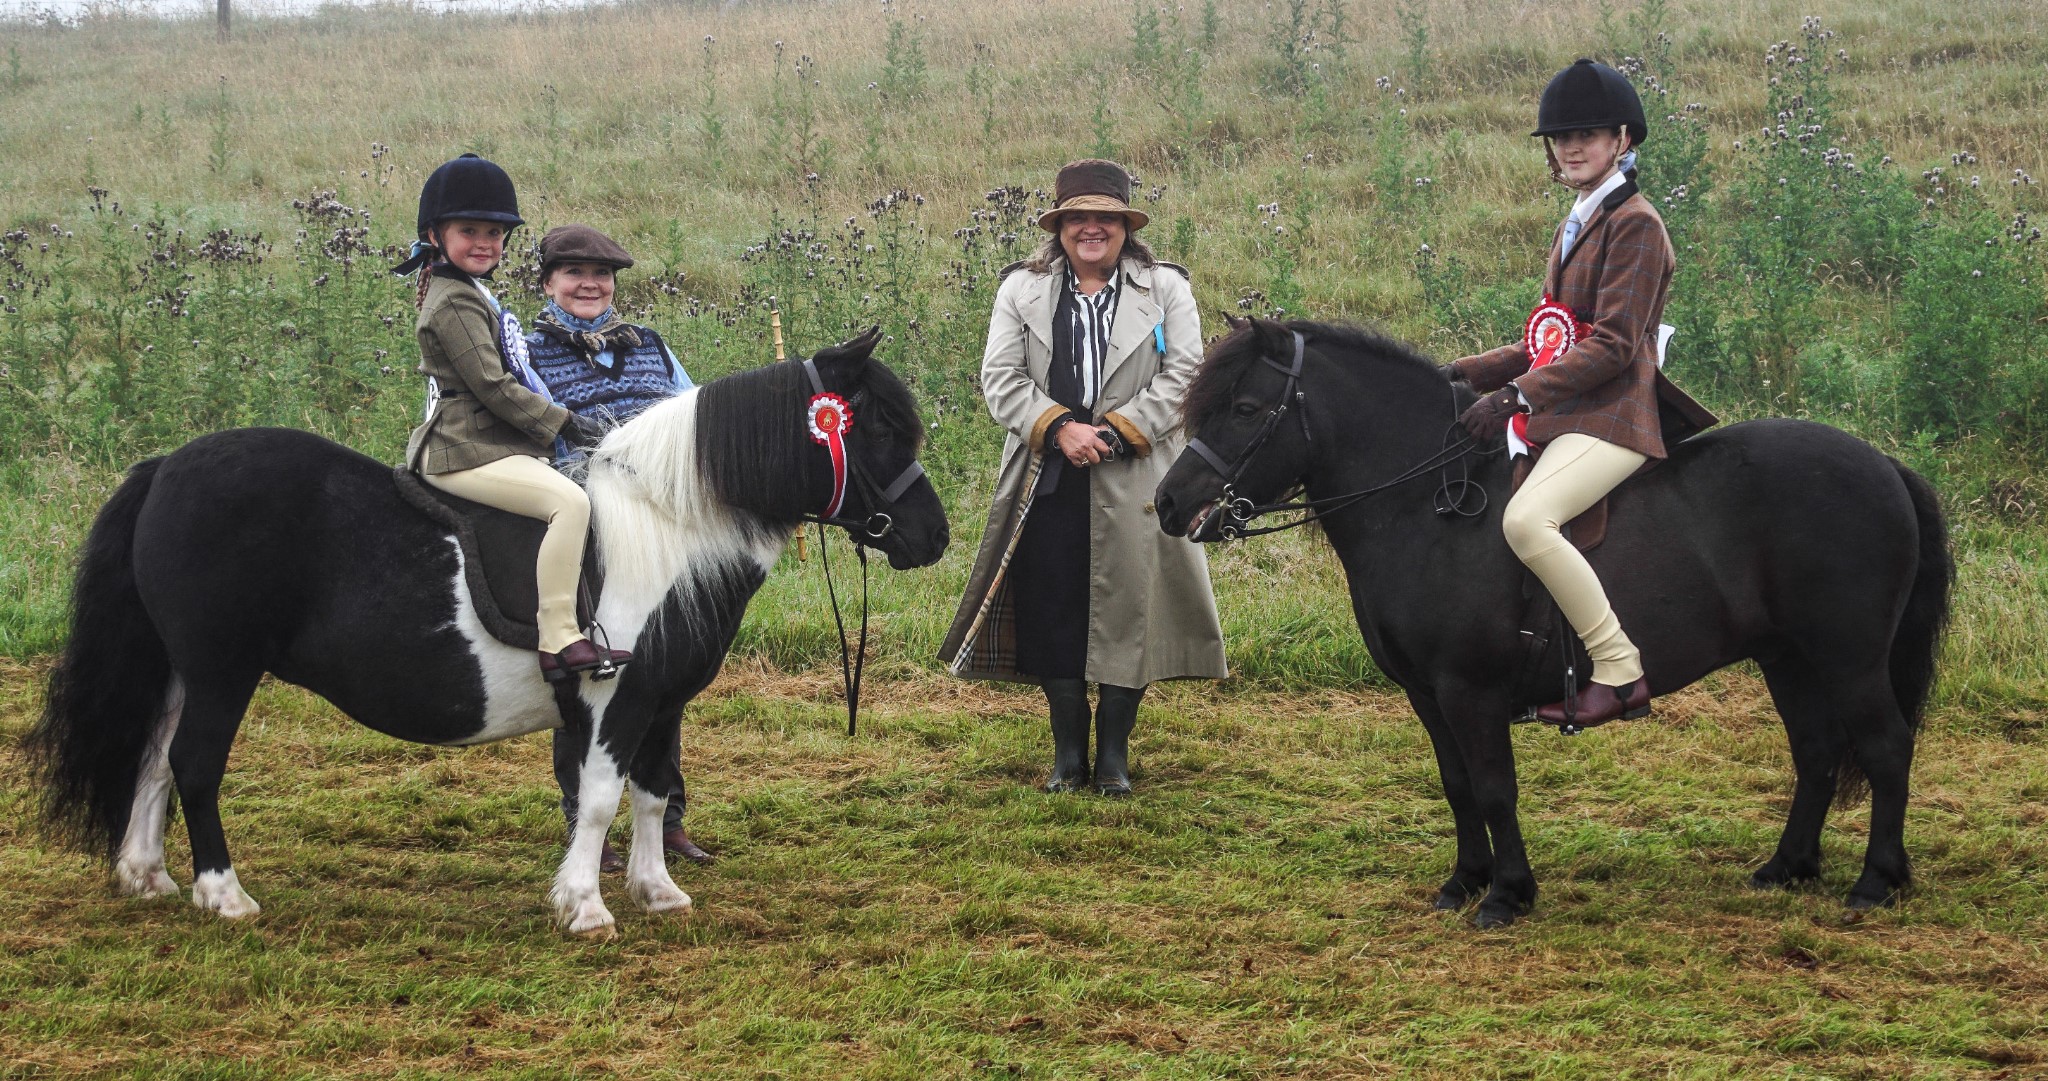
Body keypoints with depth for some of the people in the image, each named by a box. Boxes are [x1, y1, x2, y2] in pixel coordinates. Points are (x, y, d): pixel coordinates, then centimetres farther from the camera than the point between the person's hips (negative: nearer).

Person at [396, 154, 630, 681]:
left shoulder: (473, 293, 20)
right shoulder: (455, 303, -14)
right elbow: (492, 385, -19)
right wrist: (562, 422, -15)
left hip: (494, 444, 11)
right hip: (469, 453, -11)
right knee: (570, 501, -27)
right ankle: (558, 641, -32)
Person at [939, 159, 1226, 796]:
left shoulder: (1165, 289, 6)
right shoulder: (1021, 291, 10)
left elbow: (1182, 374, -4)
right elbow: (1000, 379, 1)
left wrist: (1115, 432, -14)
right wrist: (1059, 427, -14)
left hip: (1133, 482, -1)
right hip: (1048, 482, 1)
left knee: (1127, 613, 0)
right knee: (1053, 615, 3)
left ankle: (1113, 755, 11)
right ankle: (1068, 754, 14)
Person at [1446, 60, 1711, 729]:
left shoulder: (1635, 224, -8)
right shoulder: (1575, 227, 21)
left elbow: (1613, 346, -16)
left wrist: (1517, 395, -24)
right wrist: (1466, 374, 10)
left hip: (1610, 419, -11)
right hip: (1559, 414, 11)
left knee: (1526, 518, -32)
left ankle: (1620, 673, -26)